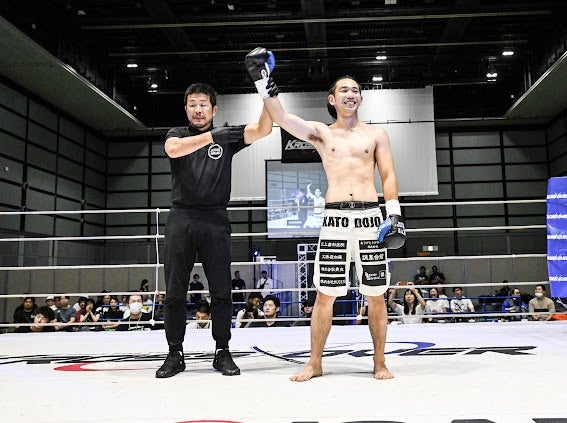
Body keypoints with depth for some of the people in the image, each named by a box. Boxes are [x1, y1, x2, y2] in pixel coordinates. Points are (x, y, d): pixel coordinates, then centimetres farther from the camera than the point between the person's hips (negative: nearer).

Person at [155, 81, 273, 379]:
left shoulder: (226, 136, 10)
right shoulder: (176, 134, 12)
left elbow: (262, 130, -3)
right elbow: (173, 149, -12)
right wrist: (212, 136, -20)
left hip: (215, 220, -1)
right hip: (180, 219, 1)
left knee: (221, 291, 1)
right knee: (174, 292, 3)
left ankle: (222, 352, 13)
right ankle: (175, 354, 13)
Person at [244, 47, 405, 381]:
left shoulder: (376, 134, 13)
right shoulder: (321, 133, 11)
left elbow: (388, 175, 7)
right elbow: (282, 118, -3)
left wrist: (395, 213, -4)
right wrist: (263, 82, -13)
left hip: (370, 216, 0)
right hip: (335, 218, 0)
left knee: (376, 295, 4)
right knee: (325, 294, 0)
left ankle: (380, 363, 17)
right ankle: (315, 363, 12)